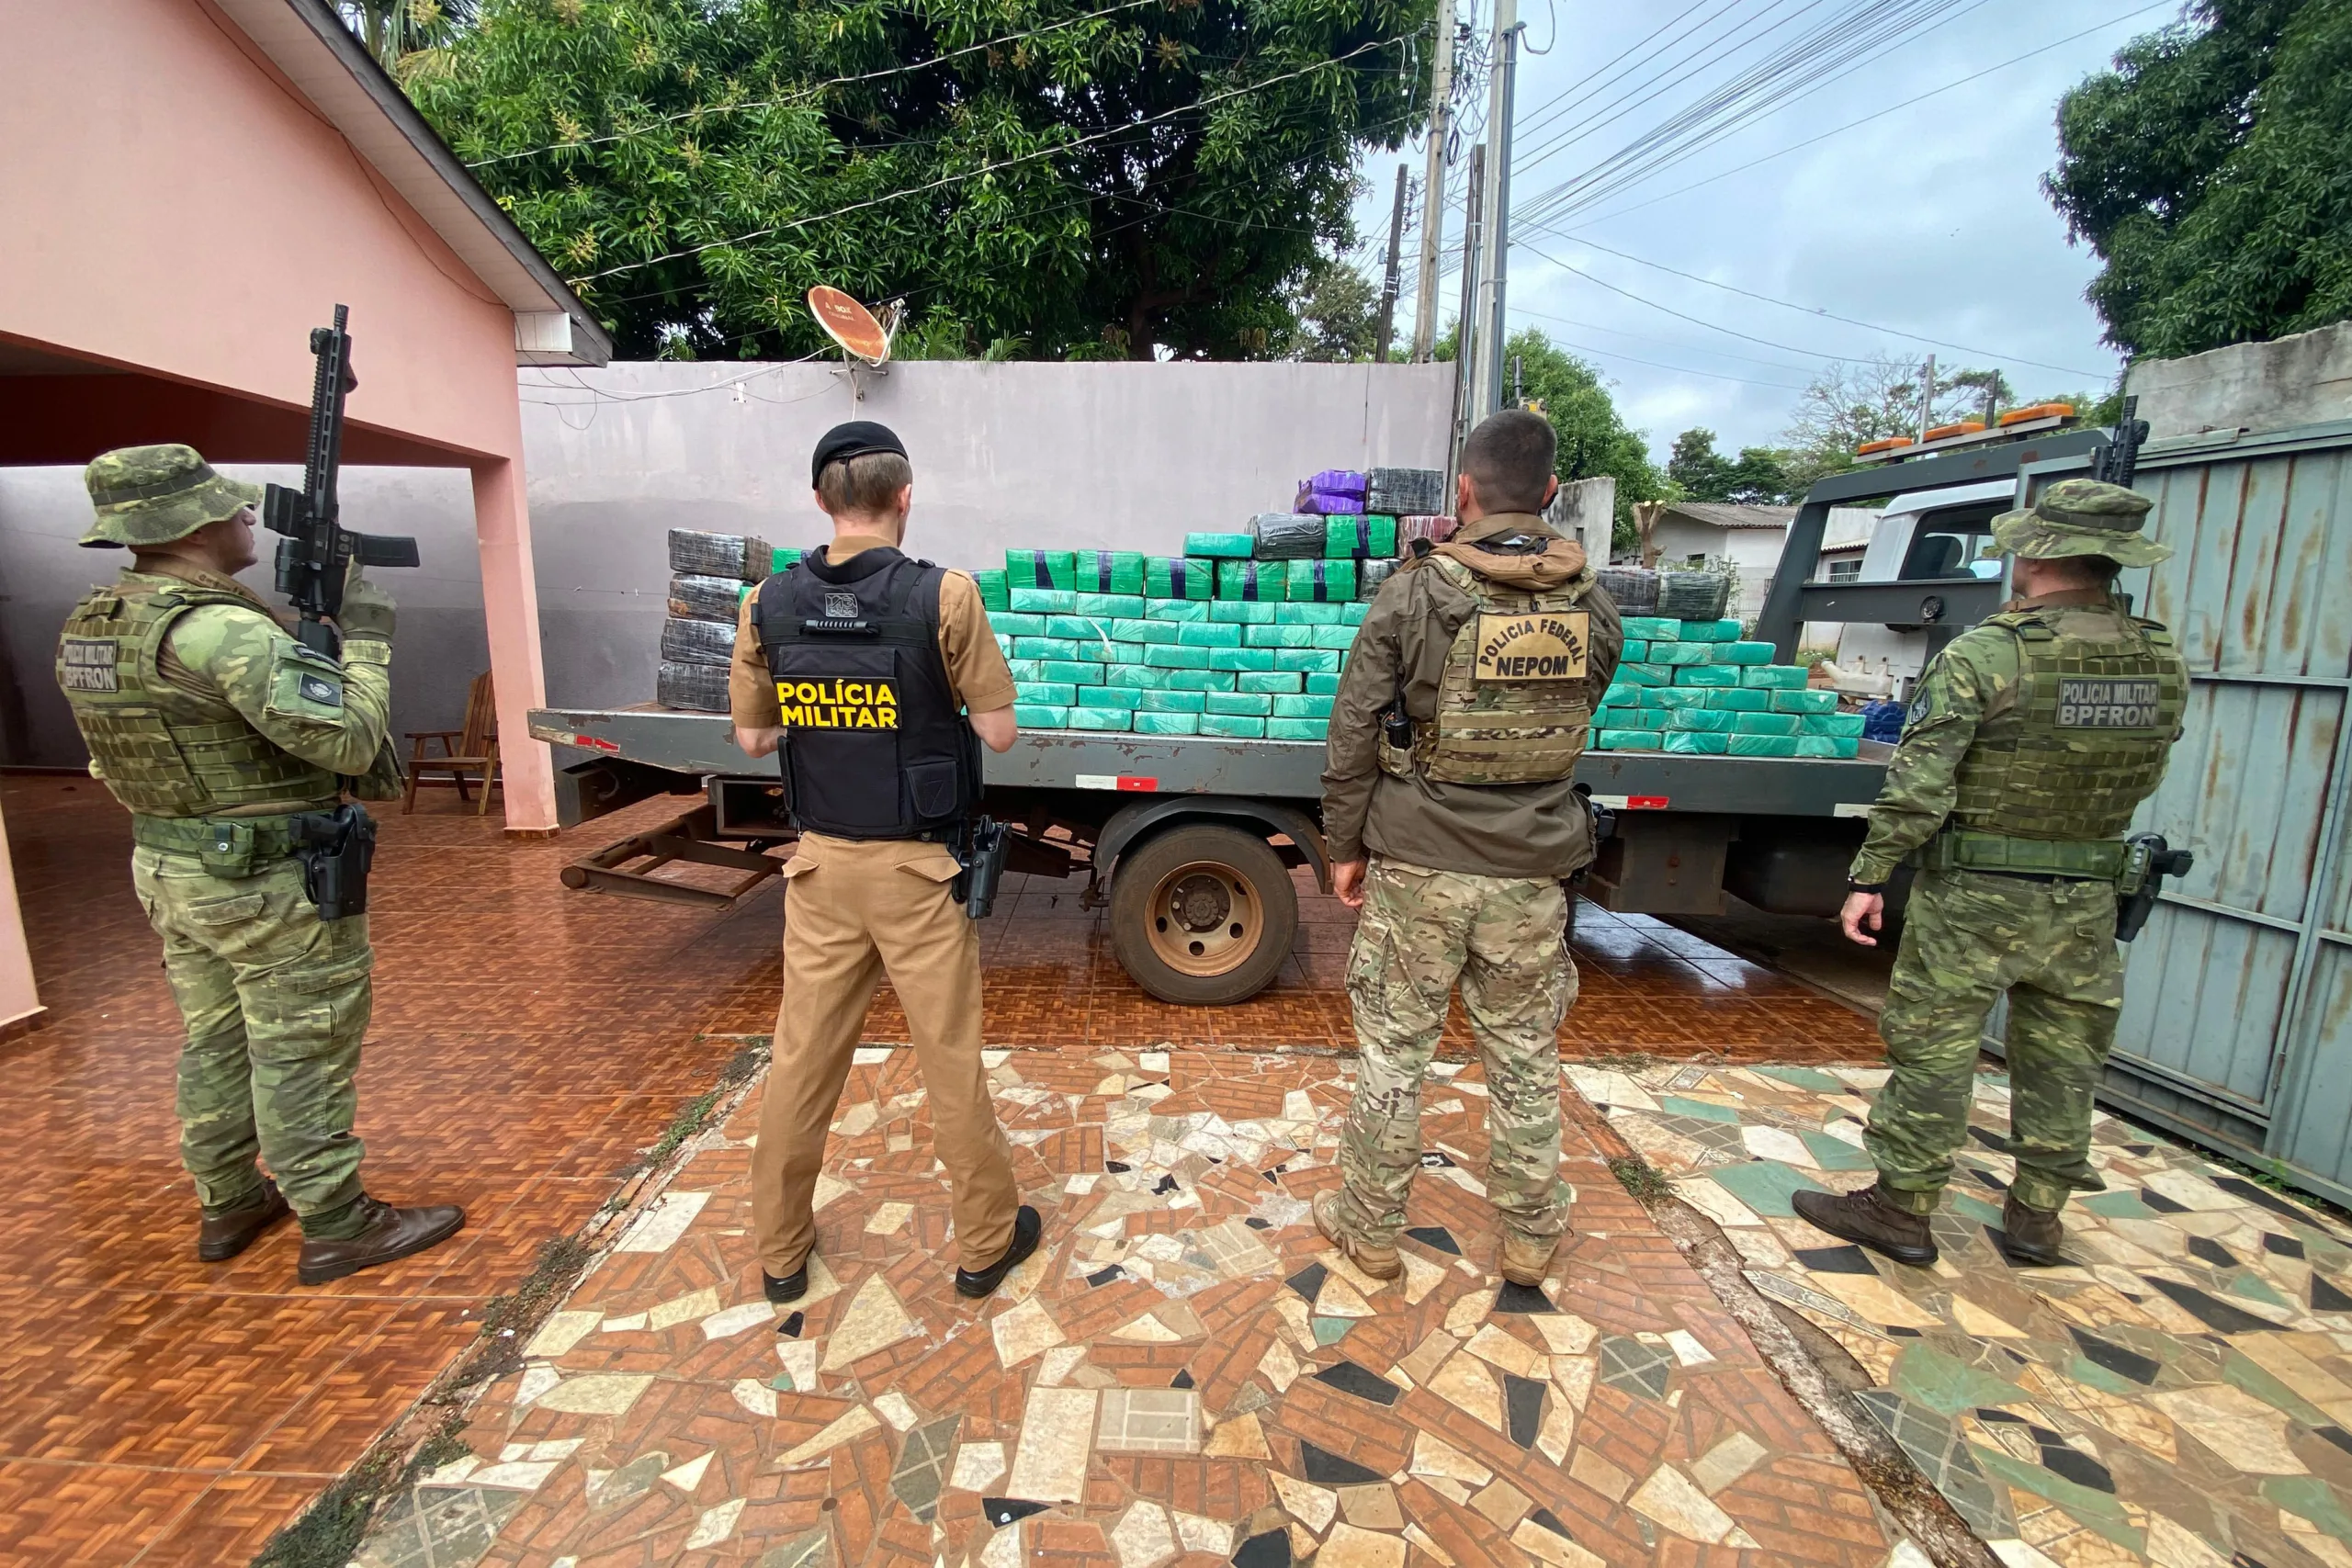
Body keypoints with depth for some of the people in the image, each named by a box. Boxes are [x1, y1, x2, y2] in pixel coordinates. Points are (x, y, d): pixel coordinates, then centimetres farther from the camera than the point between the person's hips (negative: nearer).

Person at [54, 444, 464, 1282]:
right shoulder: (223, 631, -24)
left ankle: (228, 1205, 36)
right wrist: (366, 639, -14)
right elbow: (346, 741, -26)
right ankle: (336, 1228, 16)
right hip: (273, 883, -9)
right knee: (301, 1056, 3)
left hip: (172, 869, 9)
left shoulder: (88, 627, 6)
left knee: (217, 1044, 21)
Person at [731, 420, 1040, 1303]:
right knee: (951, 1059, 10)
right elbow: (998, 732, -10)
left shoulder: (770, 605, -1)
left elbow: (753, 736, 7)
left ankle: (781, 1250, 34)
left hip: (822, 863, 4)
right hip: (917, 867, -4)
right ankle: (986, 1243, 28)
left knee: (803, 1056, 16)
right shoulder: (942, 596, -14)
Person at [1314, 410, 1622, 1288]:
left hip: (1419, 865, -3)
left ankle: (1371, 1230, 28)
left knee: (1395, 1051, 11)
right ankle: (1529, 1240, 35)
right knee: (1526, 1059, 17)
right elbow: (1574, 727, 10)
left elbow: (1355, 736, -9)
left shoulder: (1416, 595, -10)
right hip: (1534, 871, 3)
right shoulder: (1593, 607, 0)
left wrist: (1345, 844, 1)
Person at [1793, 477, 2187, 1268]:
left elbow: (1918, 786, -20)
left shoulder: (1982, 655, -18)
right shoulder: (2165, 665, 1)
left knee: (1932, 1049, 5)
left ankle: (1900, 1210, 16)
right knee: (2061, 1056, 17)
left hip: (1972, 894, -6)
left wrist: (1870, 876, -13)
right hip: (2086, 902, 6)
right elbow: (2143, 782, 12)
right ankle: (2037, 1215, 31)